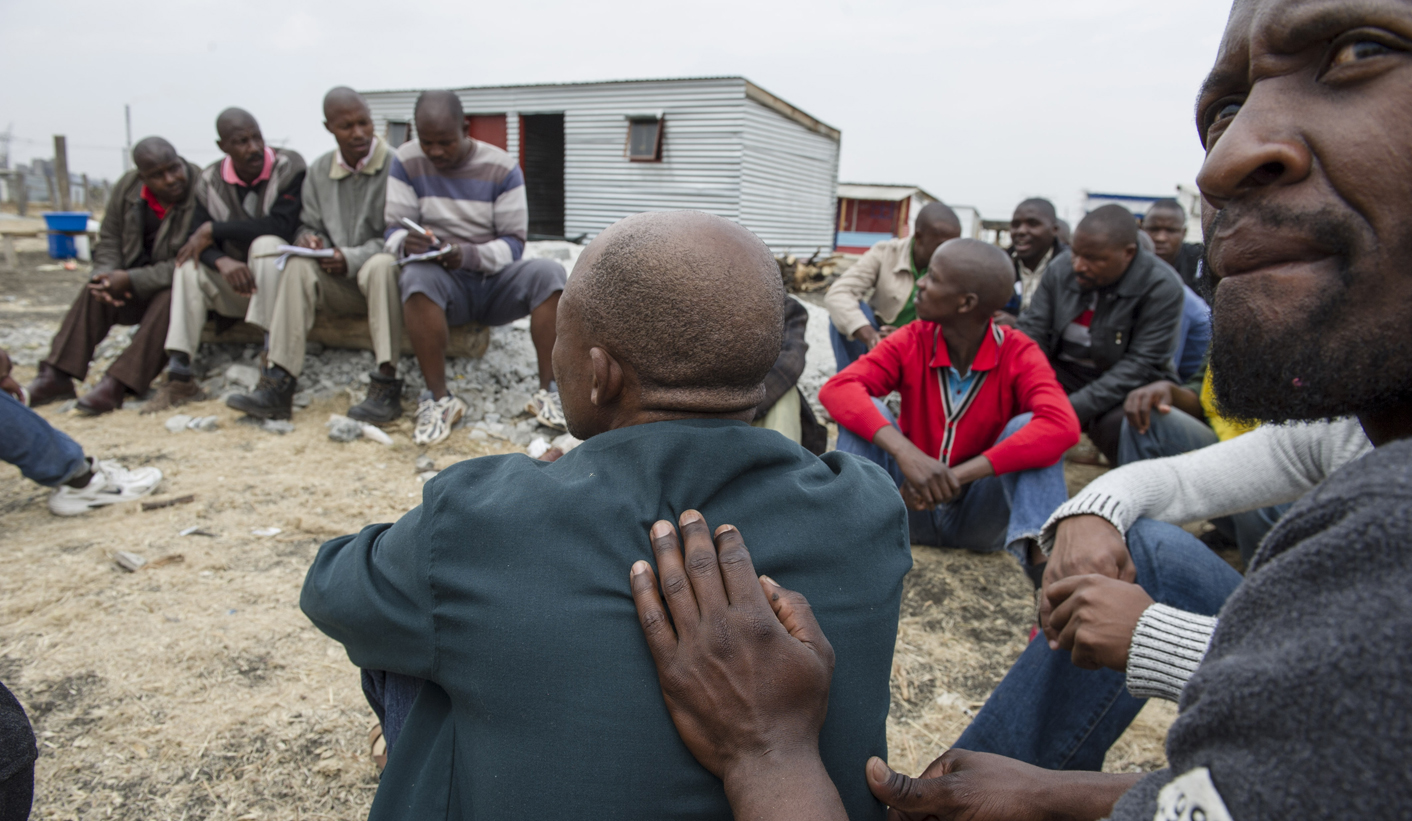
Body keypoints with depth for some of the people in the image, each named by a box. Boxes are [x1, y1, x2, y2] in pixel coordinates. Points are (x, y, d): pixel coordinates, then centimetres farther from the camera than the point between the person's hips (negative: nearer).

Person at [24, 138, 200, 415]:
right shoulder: (127, 187, -3)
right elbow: (109, 239, 6)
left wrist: (131, 280, -26)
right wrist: (108, 274, -16)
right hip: (137, 286, 6)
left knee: (169, 300, -34)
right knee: (95, 291, -15)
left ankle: (119, 382, -32)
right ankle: (56, 376, -13)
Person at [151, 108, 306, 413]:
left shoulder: (288, 167, -12)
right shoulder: (210, 181, 2)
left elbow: (281, 225, -26)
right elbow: (196, 238, -5)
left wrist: (213, 230, -19)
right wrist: (223, 262, -29)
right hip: (235, 281, 5)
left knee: (266, 244, -32)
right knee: (190, 264, -17)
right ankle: (179, 375, -21)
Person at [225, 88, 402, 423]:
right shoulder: (319, 172, 11)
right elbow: (309, 224, 18)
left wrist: (353, 259, -21)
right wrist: (307, 238, -8)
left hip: (384, 273, -4)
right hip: (339, 285, 5)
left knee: (381, 265, -37)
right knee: (299, 266, -23)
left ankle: (386, 385, -37)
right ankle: (278, 384, -31)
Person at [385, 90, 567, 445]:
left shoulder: (501, 168, -4)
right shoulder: (407, 162, 0)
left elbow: (514, 242, -6)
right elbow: (393, 229, 0)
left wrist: (471, 255, -27)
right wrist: (406, 242, -27)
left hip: (496, 281, 0)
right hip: (446, 283, 0)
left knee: (550, 273, -29)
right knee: (416, 276, -35)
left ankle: (548, 392, -24)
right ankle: (439, 398, -27)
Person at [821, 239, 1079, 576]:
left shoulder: (1020, 355, -12)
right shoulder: (910, 342, -8)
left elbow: (1062, 426, -31)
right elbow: (837, 388, -24)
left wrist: (958, 475, -39)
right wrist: (904, 452, -40)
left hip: (980, 514, -1)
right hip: (913, 504, 1)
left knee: (1027, 427, -24)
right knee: (866, 411, -20)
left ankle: (1037, 553, -35)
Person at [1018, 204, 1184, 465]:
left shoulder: (1162, 287, -17)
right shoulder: (1061, 267, -5)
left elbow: (1142, 365, -21)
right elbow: (1032, 330, -5)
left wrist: (1075, 408, -30)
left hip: (1126, 385, -3)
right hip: (1063, 372, 4)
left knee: (1118, 425, -35)